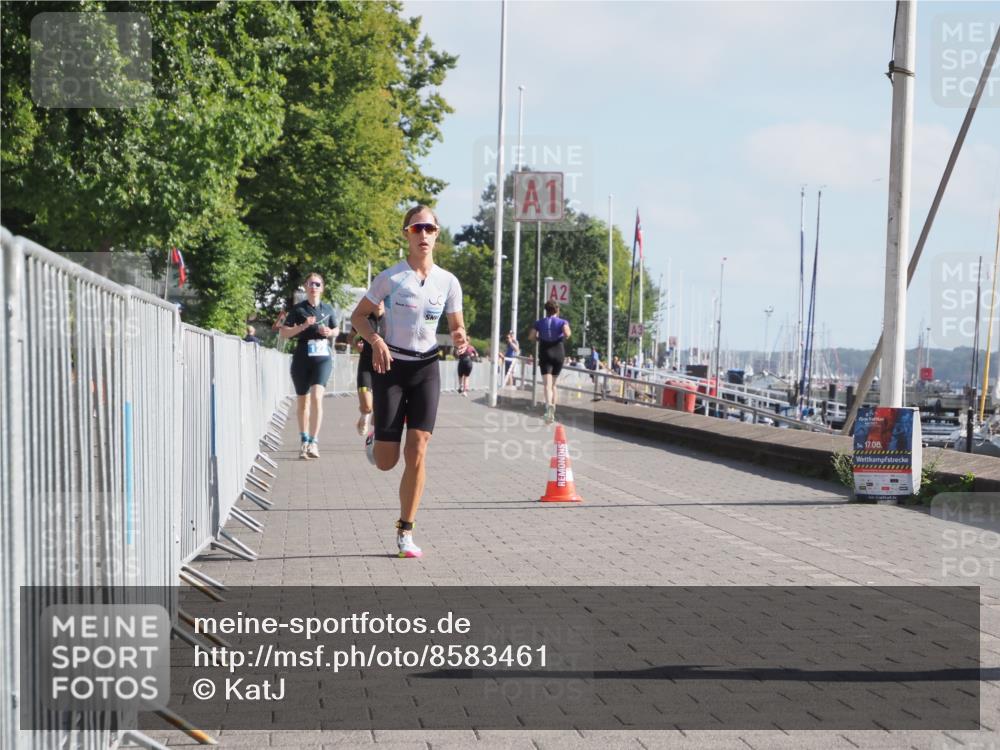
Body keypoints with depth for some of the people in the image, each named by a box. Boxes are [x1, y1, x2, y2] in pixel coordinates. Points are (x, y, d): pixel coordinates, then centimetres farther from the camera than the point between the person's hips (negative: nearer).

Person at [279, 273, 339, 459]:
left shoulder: (327, 309, 8)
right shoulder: (298, 309, 1)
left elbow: (336, 330, 23)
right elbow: (282, 333, -2)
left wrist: (330, 332, 0)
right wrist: (302, 327, -15)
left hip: (322, 358, 0)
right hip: (302, 358, 0)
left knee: (317, 396, -18)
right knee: (303, 401, 9)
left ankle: (314, 442, -21)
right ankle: (304, 441, 24)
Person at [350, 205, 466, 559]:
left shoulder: (448, 282, 2)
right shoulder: (390, 277, -7)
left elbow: (457, 327, 11)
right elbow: (358, 316, 1)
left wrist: (459, 339, -12)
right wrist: (375, 340, -18)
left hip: (426, 368, 2)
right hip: (391, 366, -2)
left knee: (417, 451, -9)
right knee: (386, 461, -1)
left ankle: (405, 532, 2)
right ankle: (374, 437, 38)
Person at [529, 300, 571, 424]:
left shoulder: (539, 323, 5)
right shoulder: (562, 322, 2)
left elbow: (531, 337, -4)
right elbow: (567, 333, -17)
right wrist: (564, 338, 5)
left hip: (545, 353, -1)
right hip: (559, 353, 1)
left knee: (547, 383, -11)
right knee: (553, 383, 15)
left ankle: (549, 404, -39)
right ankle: (552, 413, 16)